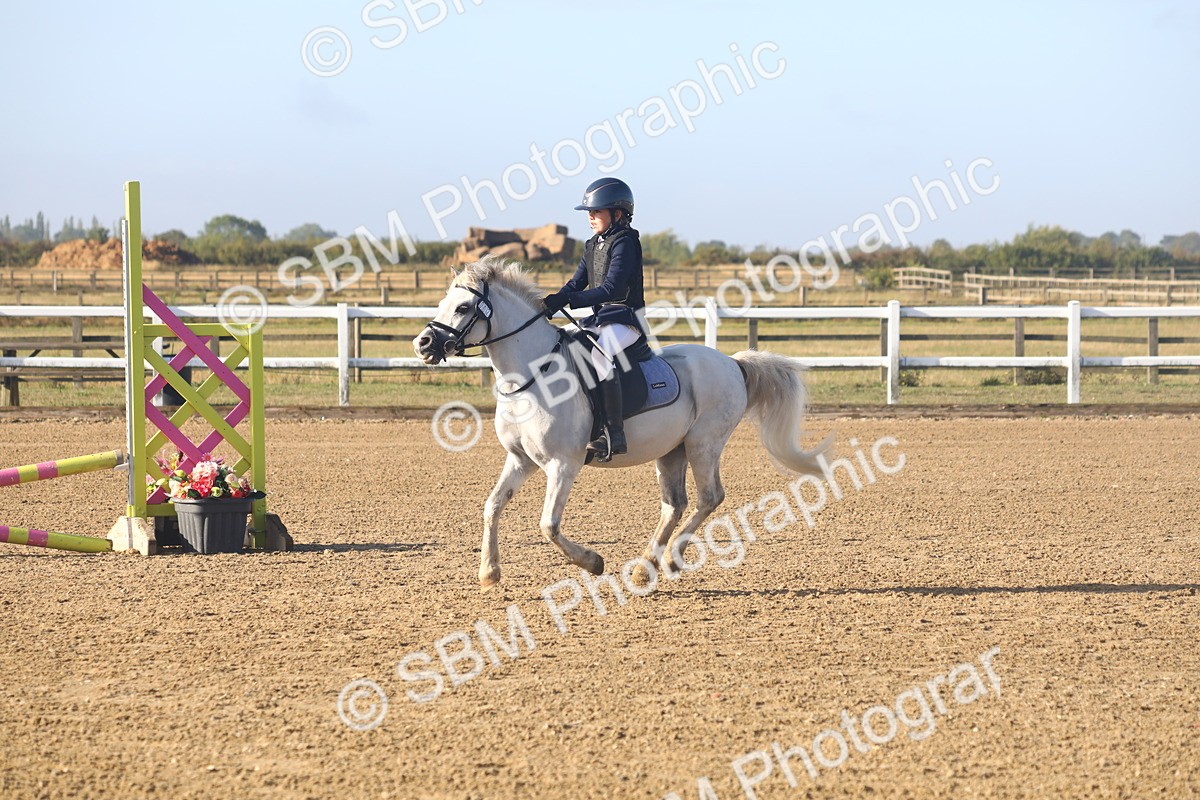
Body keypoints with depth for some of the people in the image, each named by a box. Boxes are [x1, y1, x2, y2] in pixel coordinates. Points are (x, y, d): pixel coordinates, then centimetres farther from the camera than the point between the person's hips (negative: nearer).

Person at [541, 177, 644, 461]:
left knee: (599, 357, -35)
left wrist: (567, 300, -27)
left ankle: (614, 435, -39)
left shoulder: (625, 243, -13)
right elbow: (577, 283, 14)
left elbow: (610, 289, -22)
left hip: (625, 319, -10)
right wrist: (552, 302, -6)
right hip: (600, 319, 10)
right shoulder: (593, 246, 15)